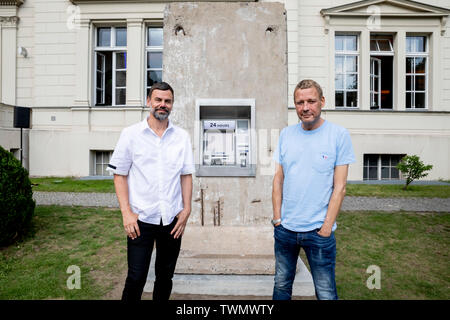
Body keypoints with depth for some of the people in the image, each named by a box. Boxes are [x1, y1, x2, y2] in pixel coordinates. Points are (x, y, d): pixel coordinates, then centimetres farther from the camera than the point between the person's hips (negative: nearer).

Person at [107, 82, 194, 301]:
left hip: (172, 218, 3)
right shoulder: (131, 134, 0)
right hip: (141, 218, -2)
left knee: (165, 276, 15)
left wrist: (186, 209, -1)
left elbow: (186, 175, 7)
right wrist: (126, 212, -8)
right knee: (136, 278, 2)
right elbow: (119, 174, 0)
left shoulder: (182, 136, 6)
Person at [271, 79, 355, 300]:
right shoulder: (286, 134, 4)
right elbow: (278, 179, 6)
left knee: (326, 294, 9)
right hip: (284, 228, 4)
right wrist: (277, 218, 1)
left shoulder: (339, 135, -5)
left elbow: (339, 187, -7)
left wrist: (327, 226, -10)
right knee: (281, 286, 18)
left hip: (319, 231, -3)